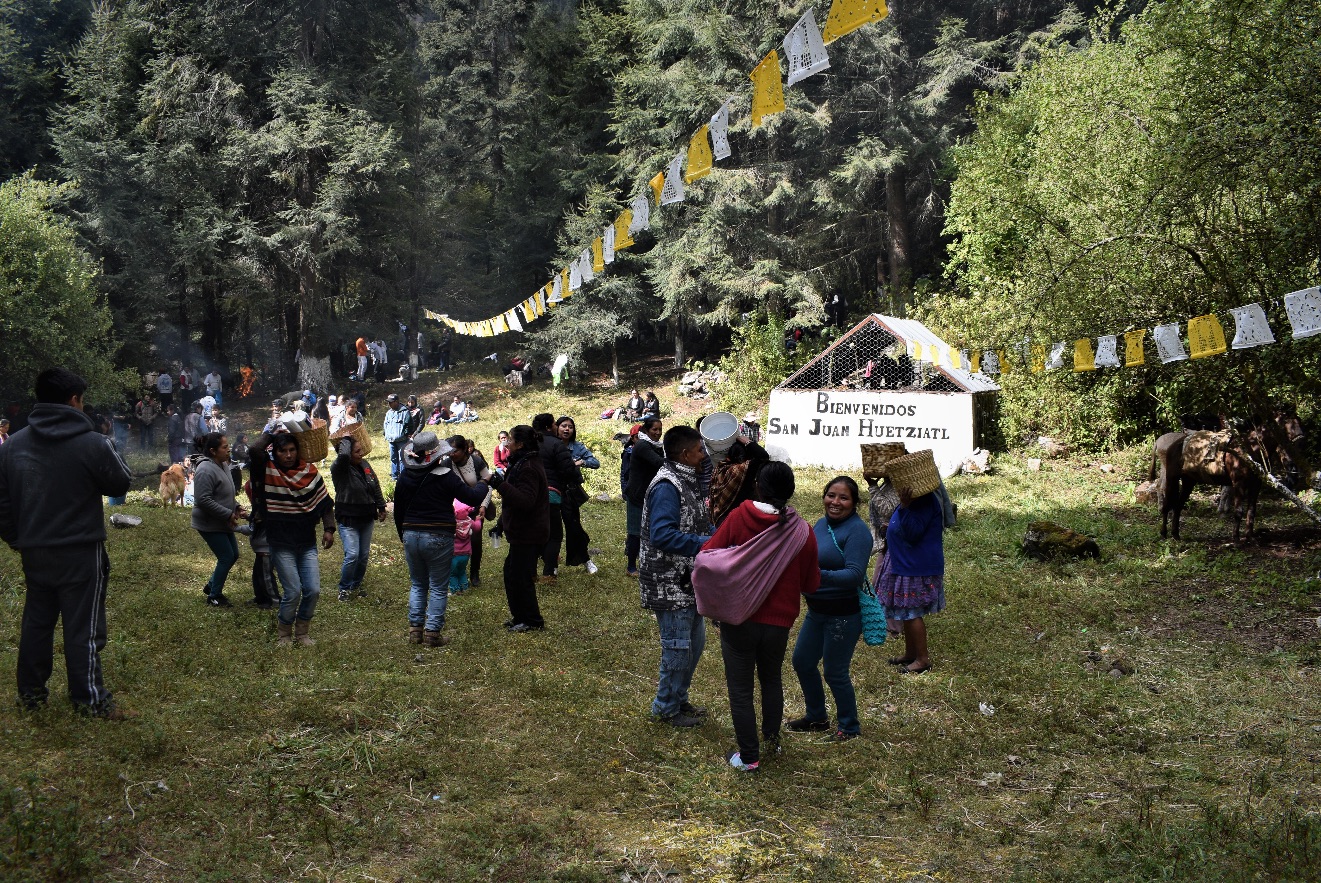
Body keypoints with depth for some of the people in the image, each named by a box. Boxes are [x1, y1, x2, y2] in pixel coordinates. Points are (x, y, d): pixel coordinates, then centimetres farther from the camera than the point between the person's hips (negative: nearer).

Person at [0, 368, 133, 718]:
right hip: (80, 551, -5)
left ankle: (31, 693, 25)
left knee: (36, 621, 17)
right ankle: (89, 699, 5)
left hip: (34, 551, 5)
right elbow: (121, 484, -2)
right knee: (82, 625, 1)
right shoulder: (93, 443, -15)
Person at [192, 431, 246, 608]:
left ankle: (211, 585, 33)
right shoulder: (206, 470, -24)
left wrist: (236, 507, 4)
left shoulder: (223, 464, 7)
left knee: (233, 555, 16)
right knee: (226, 558, -3)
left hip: (223, 523, 10)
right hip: (210, 524, -10)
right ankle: (214, 596, 13)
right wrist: (228, 514, -24)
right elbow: (203, 500, -28)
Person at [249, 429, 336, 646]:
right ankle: (283, 633, 17)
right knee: (293, 592, -8)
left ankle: (303, 631, 22)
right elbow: (254, 450, -26)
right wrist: (268, 432, -9)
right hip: (281, 545, -3)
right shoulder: (267, 470, -5)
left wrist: (328, 529, 0)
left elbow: (325, 502, 10)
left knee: (313, 590, -1)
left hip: (307, 543, 3)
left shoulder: (310, 471, 3)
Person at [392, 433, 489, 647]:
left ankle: (415, 629, 14)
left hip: (410, 535, 5)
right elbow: (473, 498, -10)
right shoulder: (445, 476, -13)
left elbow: (398, 510, 12)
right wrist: (482, 484, 11)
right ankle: (432, 632, 2)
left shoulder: (405, 477, 4)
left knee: (417, 585, 18)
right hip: (438, 538, -5)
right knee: (438, 588, 4)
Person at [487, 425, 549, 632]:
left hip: (528, 535, -11)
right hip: (522, 532, 11)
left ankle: (532, 621, 6)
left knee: (519, 576, -4)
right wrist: (502, 523, 26)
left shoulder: (528, 468, -20)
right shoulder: (521, 464, 15)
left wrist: (501, 485, -33)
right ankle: (520, 616, 27)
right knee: (512, 572, 16)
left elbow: (525, 501, -30)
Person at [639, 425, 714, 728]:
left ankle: (679, 699, 34)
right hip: (669, 585, -10)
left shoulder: (686, 481, 12)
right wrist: (706, 544, -28)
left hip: (687, 581, 10)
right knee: (677, 646, 0)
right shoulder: (667, 486, -20)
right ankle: (666, 708, 17)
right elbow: (662, 535, -30)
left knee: (695, 641, 19)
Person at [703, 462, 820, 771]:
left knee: (740, 688, 10)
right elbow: (811, 585, 0)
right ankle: (772, 738, 42)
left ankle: (748, 756, 16)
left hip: (738, 618, -3)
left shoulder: (738, 517, -14)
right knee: (772, 679, 28)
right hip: (779, 621, 3)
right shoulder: (804, 534, -8)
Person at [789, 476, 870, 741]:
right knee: (802, 662, 18)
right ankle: (816, 717, 39)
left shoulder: (857, 530, -20)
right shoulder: (822, 523, 4)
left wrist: (818, 576, -39)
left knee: (834, 673, 3)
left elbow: (854, 575, -28)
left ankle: (849, 728, 26)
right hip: (816, 610, 8)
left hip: (843, 614, -8)